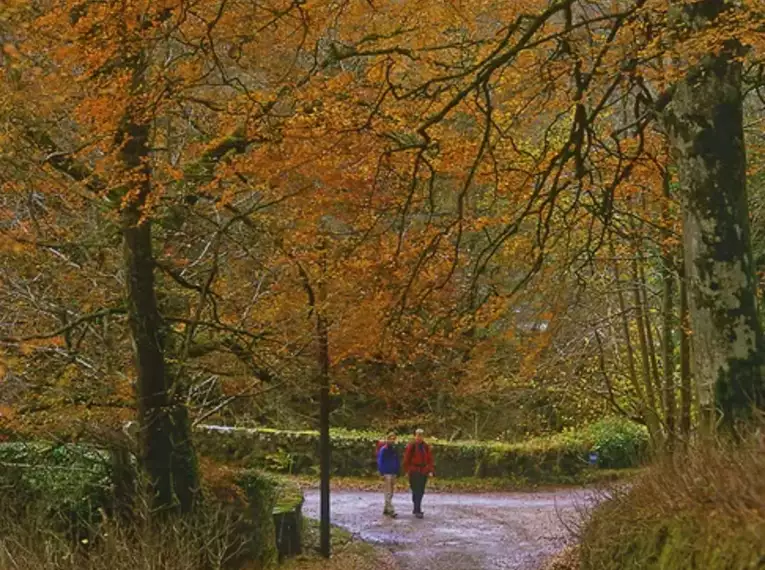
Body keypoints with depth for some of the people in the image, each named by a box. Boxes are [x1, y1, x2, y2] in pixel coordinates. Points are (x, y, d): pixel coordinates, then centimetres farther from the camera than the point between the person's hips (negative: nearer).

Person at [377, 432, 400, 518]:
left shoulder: (394, 450, 12)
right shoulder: (383, 450, -8)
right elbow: (380, 462, -9)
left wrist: (396, 472, 11)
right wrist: (382, 474, -14)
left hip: (393, 474, 7)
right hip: (386, 474, -7)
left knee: (390, 493, 10)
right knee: (388, 493, -11)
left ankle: (386, 509, 19)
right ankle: (391, 511, -15)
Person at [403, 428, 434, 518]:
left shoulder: (426, 447, 7)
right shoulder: (411, 446, -6)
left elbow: (430, 459, 9)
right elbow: (406, 459, -3)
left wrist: (430, 470, 2)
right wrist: (407, 471, -6)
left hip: (423, 472, 5)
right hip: (414, 472, -5)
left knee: (421, 492, 11)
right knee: (416, 491, -9)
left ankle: (416, 508, 25)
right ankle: (417, 511, -10)